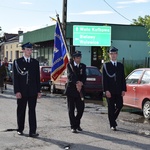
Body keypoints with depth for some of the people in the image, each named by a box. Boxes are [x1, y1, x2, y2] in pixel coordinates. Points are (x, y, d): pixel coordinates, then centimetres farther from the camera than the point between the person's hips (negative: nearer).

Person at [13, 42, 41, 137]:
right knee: (21, 111, 8)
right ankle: (20, 129, 22)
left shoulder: (35, 62, 9)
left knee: (32, 111, 0)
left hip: (33, 91, 2)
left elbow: (38, 77, 9)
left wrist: (38, 90, 3)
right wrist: (17, 91, -10)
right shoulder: (17, 62, 1)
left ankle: (32, 131, 1)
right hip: (22, 91, -1)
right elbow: (15, 78, -3)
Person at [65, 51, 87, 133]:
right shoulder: (69, 65, 0)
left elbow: (84, 76, -3)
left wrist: (81, 83, -23)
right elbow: (71, 75, -15)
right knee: (71, 109, 1)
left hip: (80, 90, 3)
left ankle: (77, 124, 23)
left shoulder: (83, 66, 11)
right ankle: (73, 126, 10)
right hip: (71, 89, -3)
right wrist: (76, 83, -29)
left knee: (81, 108, 2)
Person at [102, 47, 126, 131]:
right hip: (110, 91, -3)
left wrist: (124, 89, 1)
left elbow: (123, 78, 10)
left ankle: (113, 119, 24)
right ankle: (112, 125, 9)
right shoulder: (106, 65, 1)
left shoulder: (121, 65, 12)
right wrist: (106, 90, -14)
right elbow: (104, 79, -5)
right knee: (111, 108, 1)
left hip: (119, 91, 3)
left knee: (120, 105, -1)